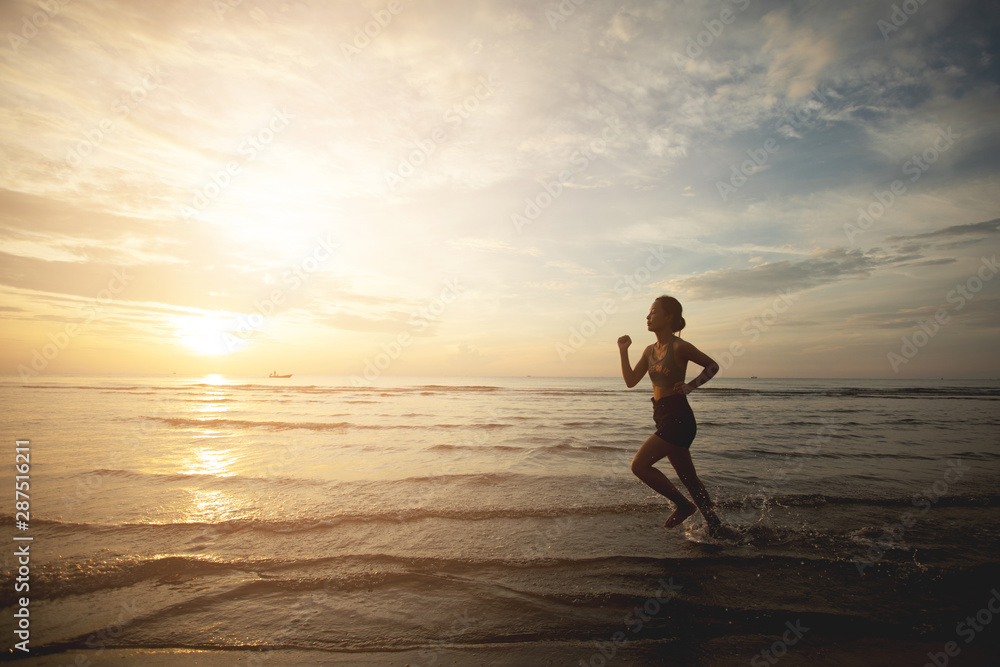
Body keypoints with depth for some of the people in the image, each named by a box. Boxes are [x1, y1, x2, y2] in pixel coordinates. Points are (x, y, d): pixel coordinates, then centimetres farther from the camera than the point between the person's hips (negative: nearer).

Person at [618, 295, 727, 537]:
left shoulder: (679, 347, -12)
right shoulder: (650, 351, 10)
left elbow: (712, 366, -2)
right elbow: (631, 381, 9)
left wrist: (690, 386, -13)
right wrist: (623, 352, 1)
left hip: (678, 418, -8)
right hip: (663, 417, 8)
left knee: (639, 465, -10)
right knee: (688, 478, 15)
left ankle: (684, 505, 6)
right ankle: (716, 526, 28)